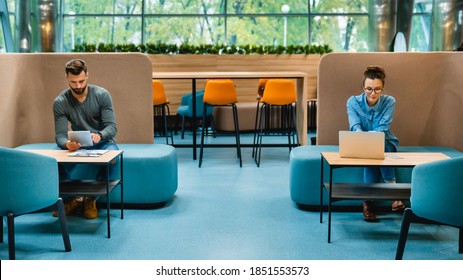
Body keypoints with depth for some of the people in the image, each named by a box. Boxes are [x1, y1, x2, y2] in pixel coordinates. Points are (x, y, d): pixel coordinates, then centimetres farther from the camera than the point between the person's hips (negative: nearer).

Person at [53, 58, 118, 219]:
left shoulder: (102, 95, -13)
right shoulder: (60, 102, -10)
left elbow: (112, 126, -17)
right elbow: (60, 135, -14)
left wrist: (99, 135, -41)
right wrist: (67, 144, -40)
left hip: (104, 142, -1)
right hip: (78, 145, 1)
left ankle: (91, 199, -15)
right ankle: (75, 198, -7)